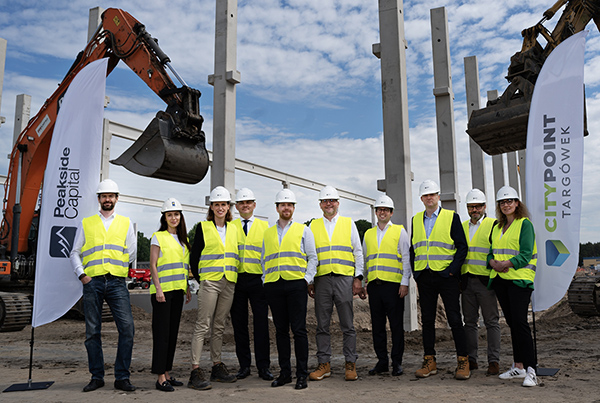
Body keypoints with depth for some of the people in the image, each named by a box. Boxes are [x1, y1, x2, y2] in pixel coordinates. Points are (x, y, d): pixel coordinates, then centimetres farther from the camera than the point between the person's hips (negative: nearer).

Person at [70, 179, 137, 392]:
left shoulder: (126, 223, 14)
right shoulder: (86, 223, 15)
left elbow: (131, 253, 12)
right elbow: (75, 253, 14)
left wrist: (112, 266, 3)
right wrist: (81, 274, 0)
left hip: (117, 282, -1)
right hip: (92, 283, 1)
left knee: (127, 327, -11)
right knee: (92, 332, 4)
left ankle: (122, 377, -1)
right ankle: (97, 376, 16)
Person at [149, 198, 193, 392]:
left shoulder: (183, 239, 16)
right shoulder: (158, 237, -3)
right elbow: (153, 265, -8)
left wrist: (187, 288, 16)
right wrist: (158, 288, -15)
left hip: (177, 290, 7)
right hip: (163, 290, -7)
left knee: (173, 332, 9)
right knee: (162, 333, -5)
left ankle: (167, 374, 17)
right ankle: (160, 377, 0)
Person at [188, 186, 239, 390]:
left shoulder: (233, 229, 13)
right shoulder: (203, 227, 1)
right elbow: (194, 257, 3)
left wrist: (233, 274, 10)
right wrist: (199, 278, 1)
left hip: (229, 283, 4)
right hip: (209, 282, -4)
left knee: (219, 326, 12)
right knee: (202, 326, -7)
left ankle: (217, 367, 20)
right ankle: (195, 372, -7)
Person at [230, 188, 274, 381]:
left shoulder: (265, 226, 8)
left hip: (258, 280, -1)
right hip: (236, 280, 1)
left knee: (261, 323, 0)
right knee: (239, 323, 6)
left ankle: (263, 366, 10)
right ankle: (244, 365, 18)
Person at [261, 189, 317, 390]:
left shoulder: (303, 230, 10)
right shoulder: (268, 233, 18)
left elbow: (312, 257, 7)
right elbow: (264, 260, 21)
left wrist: (307, 279, -5)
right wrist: (265, 280, 9)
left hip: (296, 284, -3)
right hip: (273, 285, 3)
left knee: (298, 329, -4)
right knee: (281, 330, 7)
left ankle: (302, 374, 4)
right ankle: (284, 372, 16)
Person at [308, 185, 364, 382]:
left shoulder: (348, 223, 10)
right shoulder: (313, 226, 13)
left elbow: (358, 252, 9)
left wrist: (358, 278, 1)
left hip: (344, 279, -1)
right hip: (321, 279, 1)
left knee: (347, 325, 2)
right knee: (322, 325, 4)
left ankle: (350, 364, 11)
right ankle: (324, 364, 13)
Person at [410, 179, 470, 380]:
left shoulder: (452, 217, 1)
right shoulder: (416, 220, 13)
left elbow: (462, 246, -2)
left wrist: (452, 269, -12)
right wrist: (415, 270, 6)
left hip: (446, 275, -4)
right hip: (424, 277, 4)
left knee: (455, 319, -1)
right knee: (427, 320, 8)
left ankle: (463, 362, 9)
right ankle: (429, 362, 16)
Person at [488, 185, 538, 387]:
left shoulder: (525, 224, -3)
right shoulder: (497, 227, 17)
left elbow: (526, 254, -11)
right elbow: (492, 252, 16)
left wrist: (507, 263, -22)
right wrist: (493, 262, -6)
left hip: (519, 278, -6)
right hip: (500, 279, 6)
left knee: (520, 321, -12)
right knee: (512, 323, 9)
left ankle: (530, 370, -8)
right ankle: (518, 367, 17)